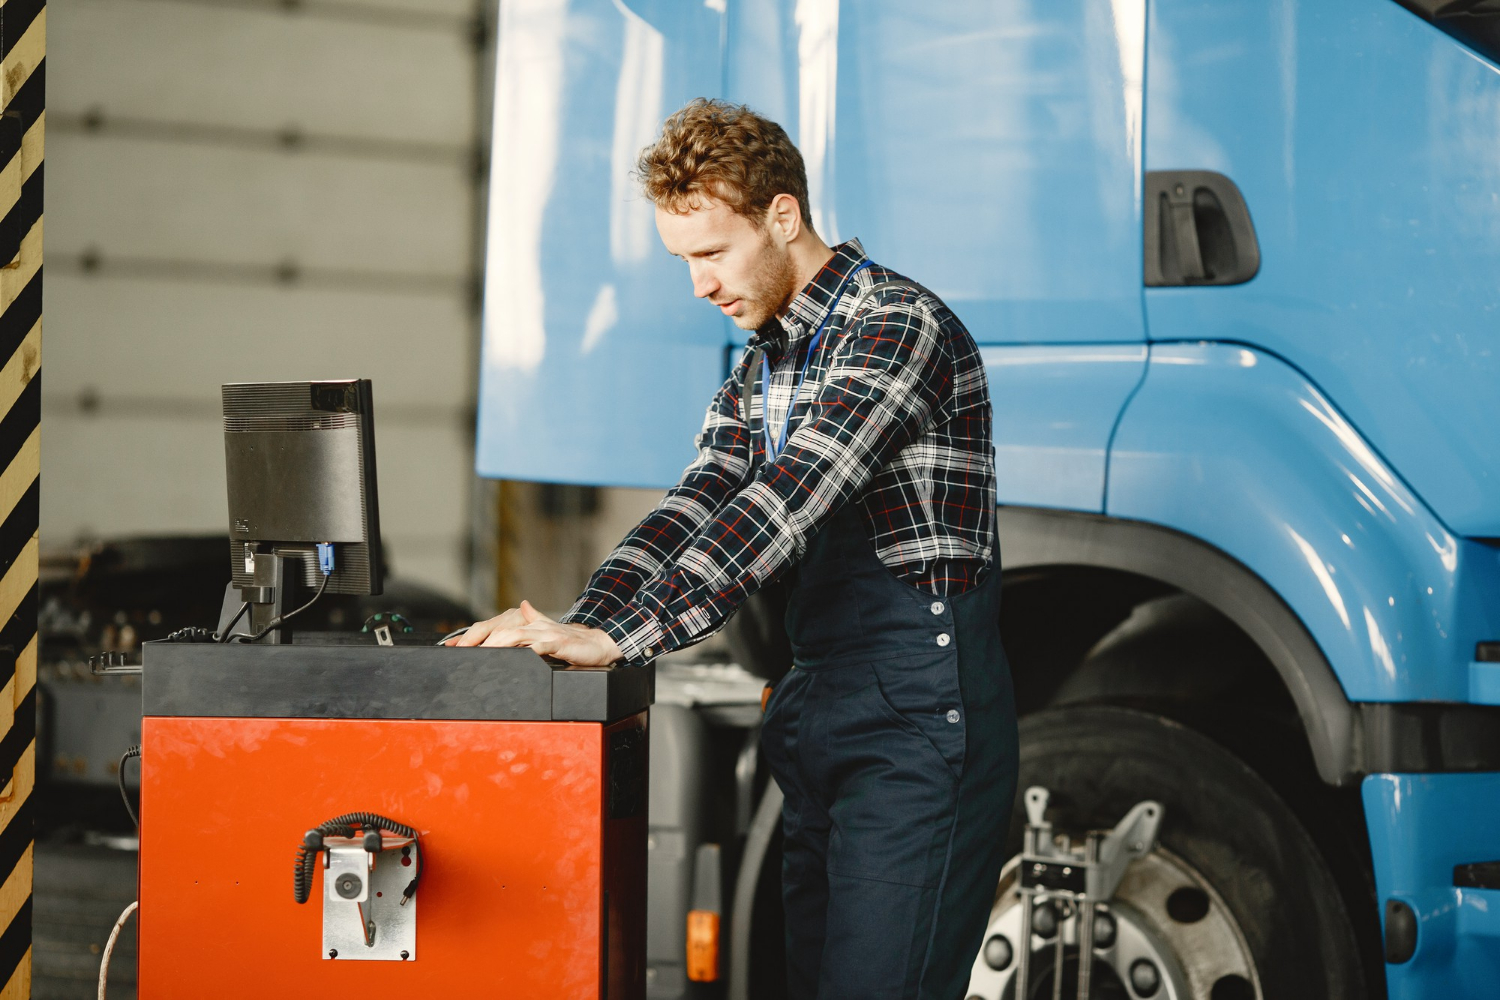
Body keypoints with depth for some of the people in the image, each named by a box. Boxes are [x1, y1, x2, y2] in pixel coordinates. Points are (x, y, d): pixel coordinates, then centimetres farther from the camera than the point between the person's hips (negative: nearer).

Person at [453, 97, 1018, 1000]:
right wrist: (580, 624, -13)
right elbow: (699, 510, 6)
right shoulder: (763, 369, 18)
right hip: (820, 715, 9)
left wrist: (619, 638, -31)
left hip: (918, 723, -9)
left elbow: (784, 508, -24)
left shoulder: (898, 325, -13)